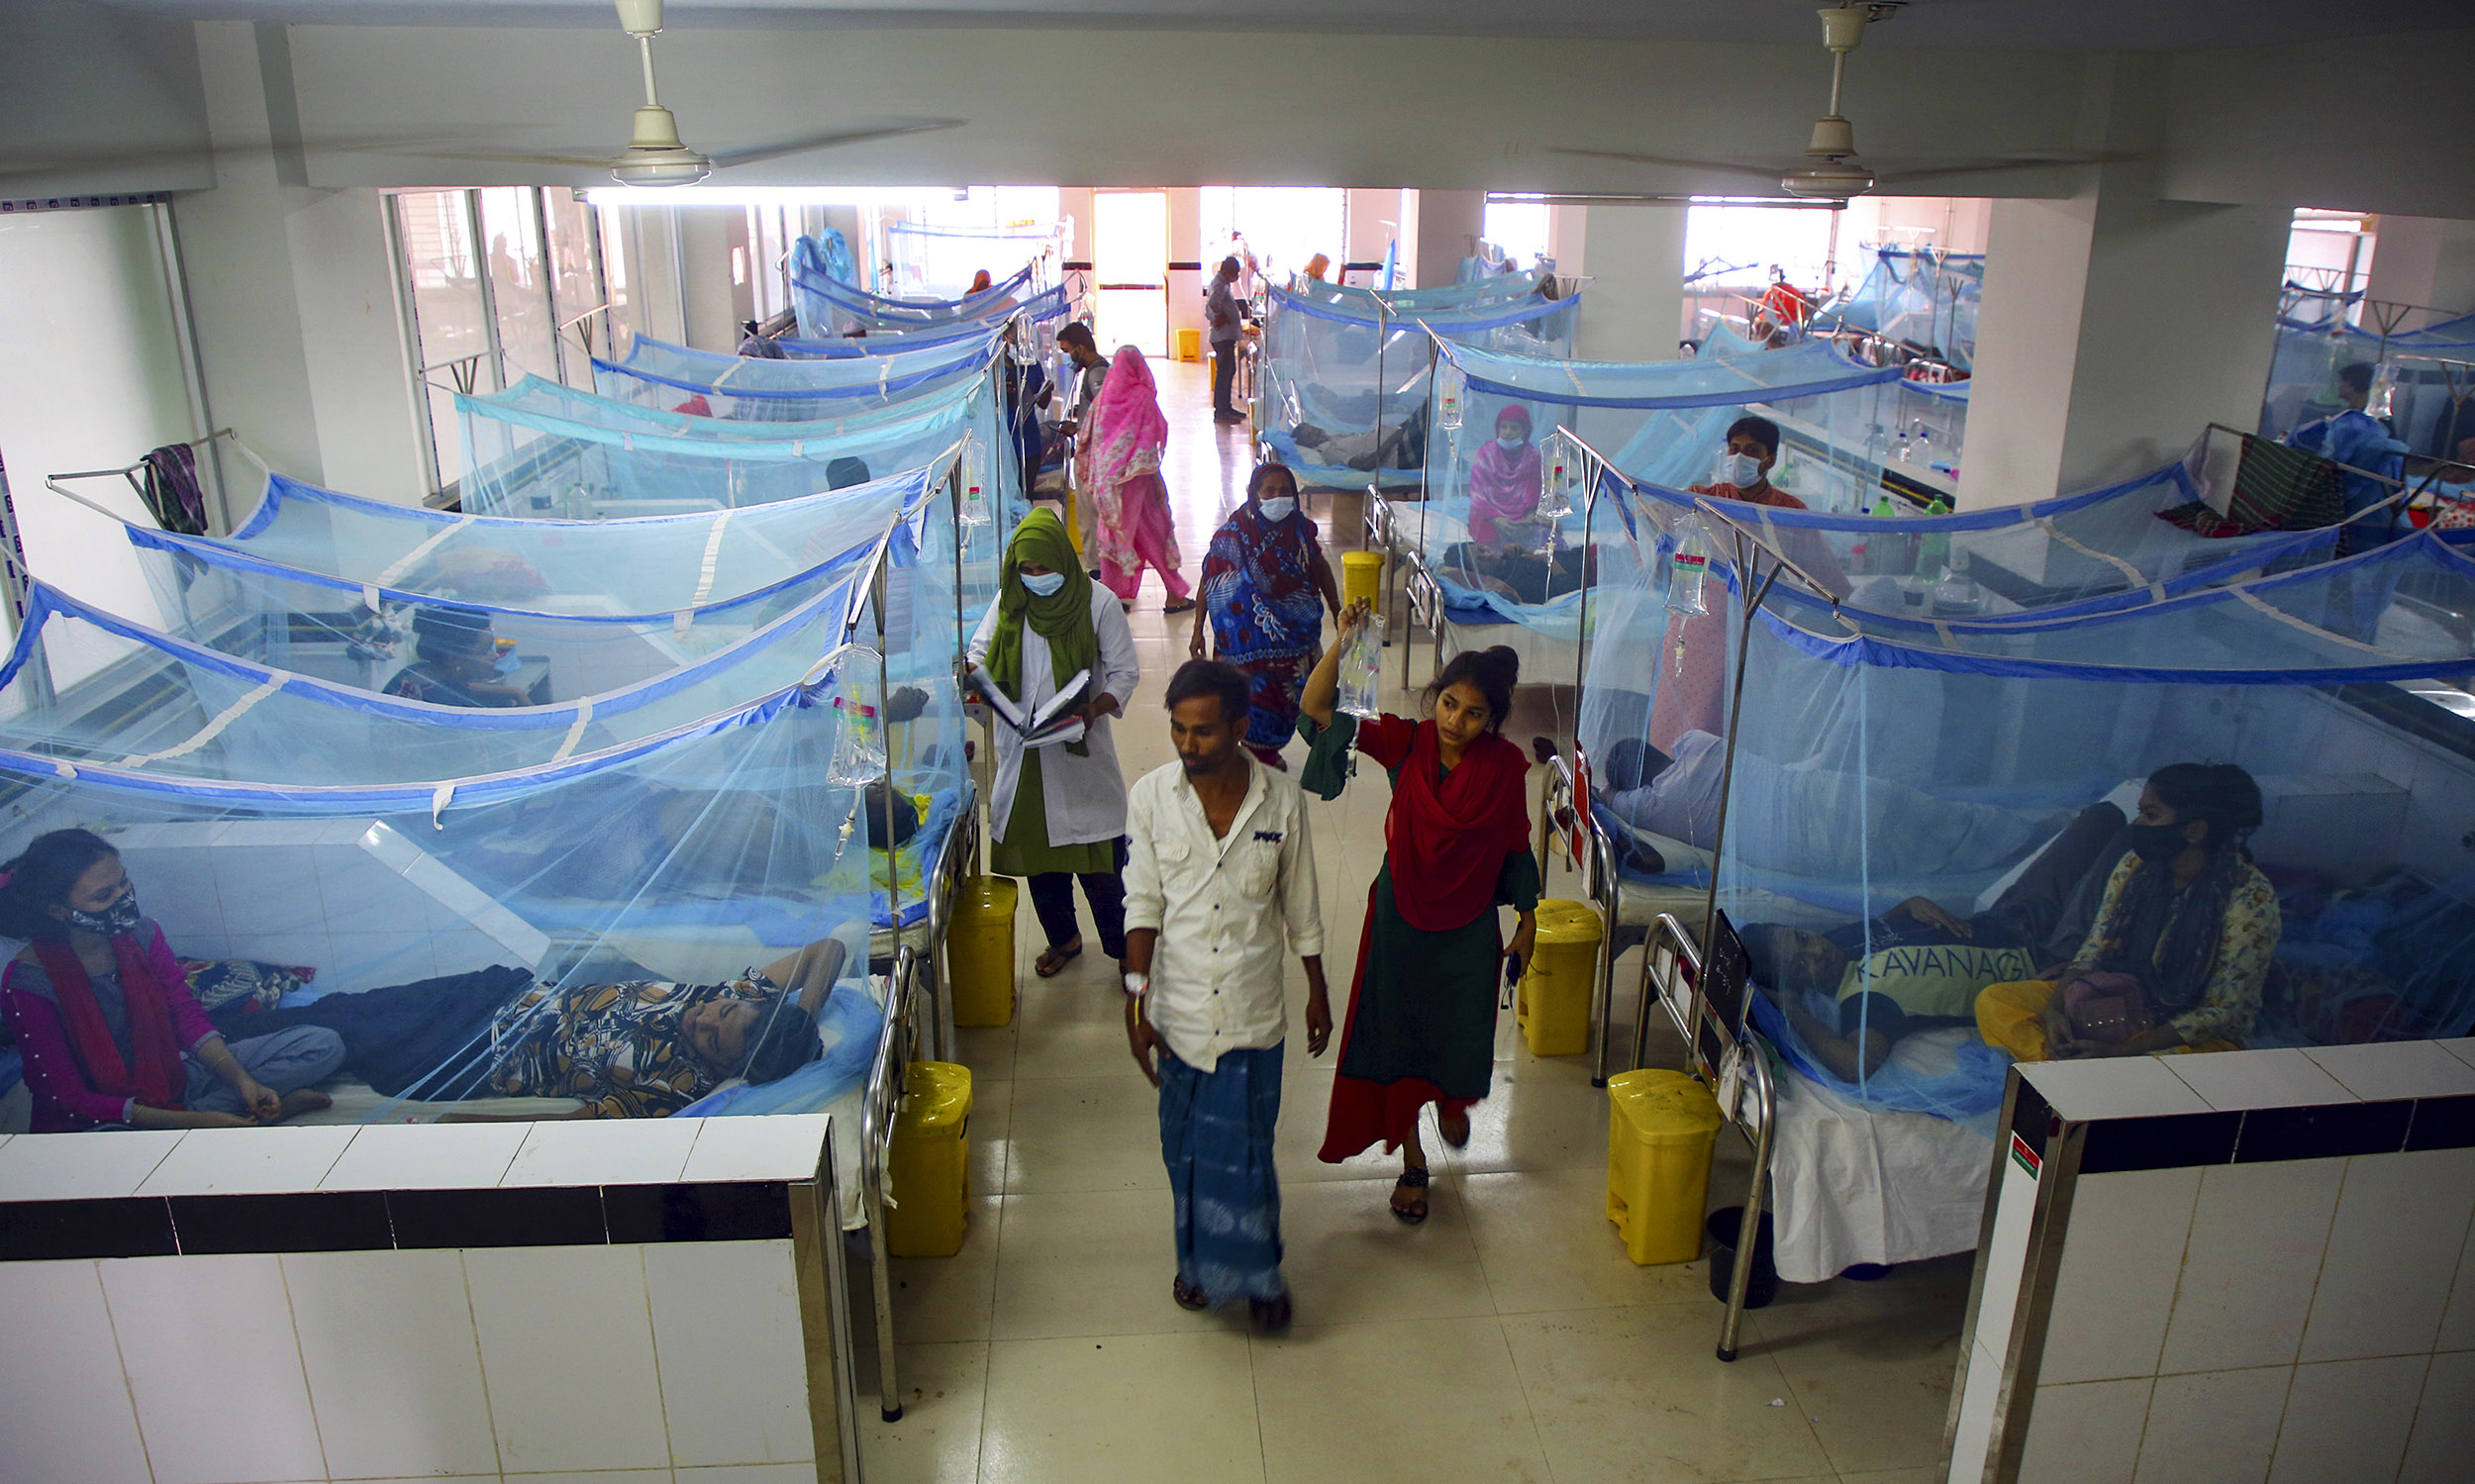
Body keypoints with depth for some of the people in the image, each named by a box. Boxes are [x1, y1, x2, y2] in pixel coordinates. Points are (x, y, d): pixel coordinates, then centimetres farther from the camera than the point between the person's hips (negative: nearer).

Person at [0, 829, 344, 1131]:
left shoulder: (141, 933, -6)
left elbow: (187, 1015, 2)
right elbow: (72, 1097, -18)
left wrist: (241, 1079, -16)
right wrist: (191, 1121, -27)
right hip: (96, 1119, -5)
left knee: (324, 1047, -9)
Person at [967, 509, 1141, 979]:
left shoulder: (1097, 602, -8)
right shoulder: (1008, 601, 3)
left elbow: (1125, 672, -6)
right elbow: (981, 650, 12)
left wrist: (1095, 709, -24)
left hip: (1080, 751, -4)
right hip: (1021, 751, 4)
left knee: (1101, 859, -2)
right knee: (1037, 851, 14)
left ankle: (1123, 947, 16)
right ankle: (1062, 938, 35)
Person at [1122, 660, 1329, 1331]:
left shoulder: (1281, 801, -11)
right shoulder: (1150, 797, -10)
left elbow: (1300, 905, 1)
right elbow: (1143, 906, -6)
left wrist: (1318, 991, 8)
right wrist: (1136, 1004, -10)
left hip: (1253, 1013, -1)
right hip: (1179, 1012, 1)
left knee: (1246, 1149, 8)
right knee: (1186, 1148, 17)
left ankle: (1258, 1269, 31)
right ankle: (1196, 1257, 40)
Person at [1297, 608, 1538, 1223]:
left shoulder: (1506, 766, -12)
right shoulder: (1406, 743, -15)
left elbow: (1517, 844, 1)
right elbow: (1317, 712, -22)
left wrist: (1527, 919, 7)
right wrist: (1342, 644, -34)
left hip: (1468, 930, 1)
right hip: (1399, 923, 0)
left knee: (1459, 1039, 16)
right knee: (1396, 1039, 9)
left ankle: (1450, 1103, 53)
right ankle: (1412, 1161, 30)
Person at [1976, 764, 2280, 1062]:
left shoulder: (2251, 897, -18)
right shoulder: (2135, 866, -1)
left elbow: (2222, 1011, -18)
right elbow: (2092, 951, 3)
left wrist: (2123, 1050, -26)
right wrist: (2054, 1008, -18)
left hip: (2191, 1037, -6)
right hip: (2119, 1000, 6)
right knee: (1993, 1001, -13)